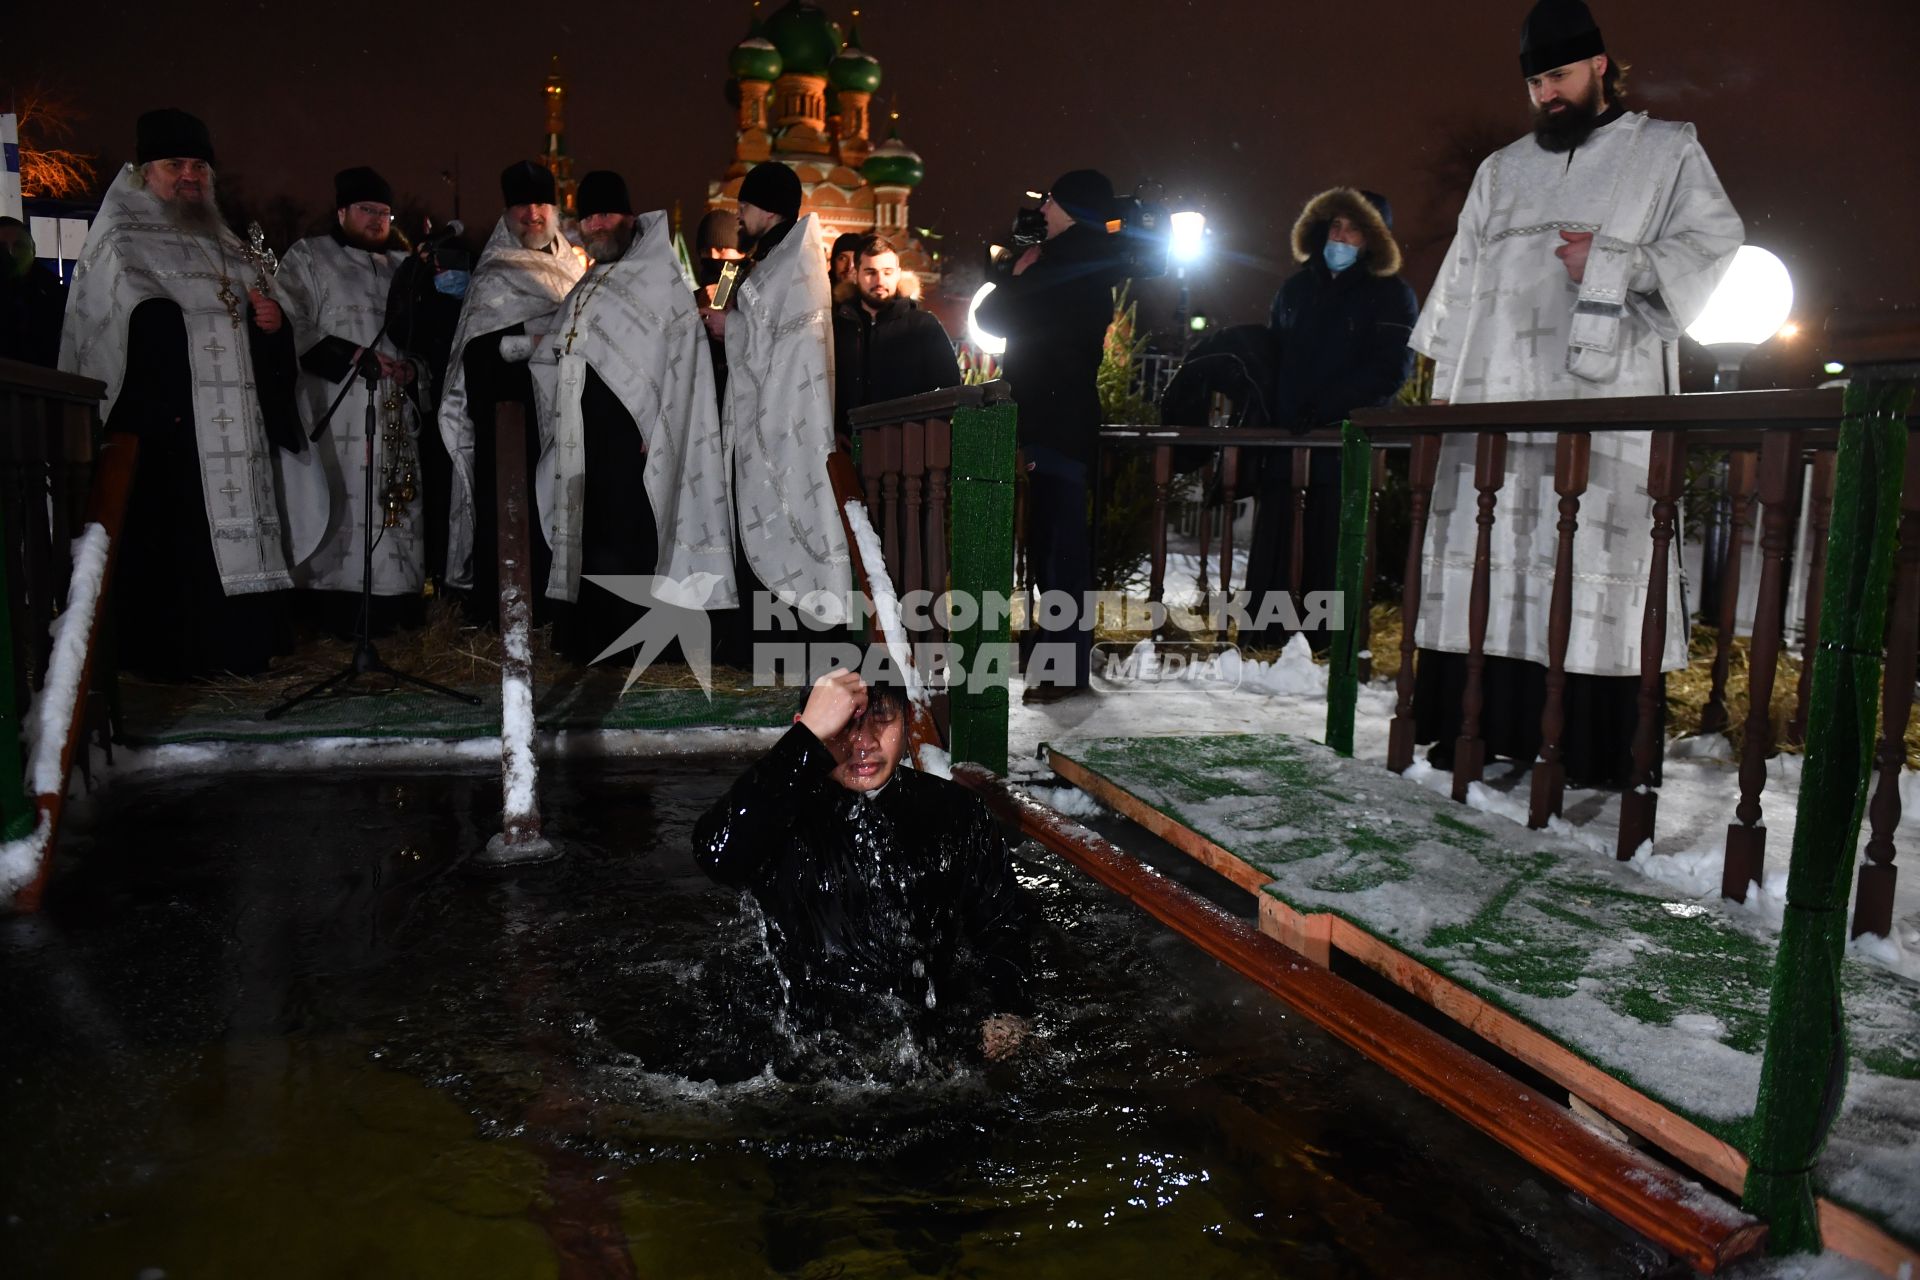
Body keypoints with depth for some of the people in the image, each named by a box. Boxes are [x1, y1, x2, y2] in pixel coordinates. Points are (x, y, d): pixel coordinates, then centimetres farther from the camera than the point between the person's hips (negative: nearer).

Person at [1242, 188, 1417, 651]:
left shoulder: (1391, 295, 4)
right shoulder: (1296, 288, 19)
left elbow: (1390, 369, -8)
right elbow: (1270, 356, 23)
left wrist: (1325, 407, -19)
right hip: (1284, 442, 5)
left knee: (1332, 555, -4)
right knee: (1268, 555, 4)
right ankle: (1259, 645, 10)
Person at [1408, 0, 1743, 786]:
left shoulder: (1666, 152, 14)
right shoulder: (1500, 171, 24)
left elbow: (1714, 242, 6)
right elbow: (1463, 275, 21)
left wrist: (1614, 264, -8)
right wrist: (1446, 381, 13)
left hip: (1603, 400, -3)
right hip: (1496, 397, 4)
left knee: (1594, 563, -11)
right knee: (1489, 557, -3)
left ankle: (1593, 751, -8)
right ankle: (1485, 727, 2)